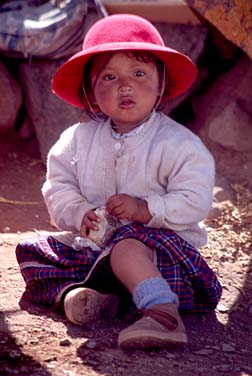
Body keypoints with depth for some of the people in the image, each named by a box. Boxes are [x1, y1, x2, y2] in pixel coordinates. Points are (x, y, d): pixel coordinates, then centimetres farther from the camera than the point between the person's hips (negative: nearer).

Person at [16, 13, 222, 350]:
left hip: (162, 244, -7)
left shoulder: (177, 143, -11)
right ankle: (74, 292, -23)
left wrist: (146, 209, -26)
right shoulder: (79, 139, 4)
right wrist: (79, 215, -14)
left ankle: (164, 312, -53)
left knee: (127, 245, -40)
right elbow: (58, 187, 5)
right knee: (30, 252, 1)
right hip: (95, 246, 7)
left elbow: (195, 200, -16)